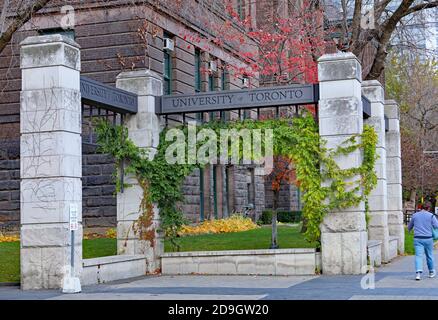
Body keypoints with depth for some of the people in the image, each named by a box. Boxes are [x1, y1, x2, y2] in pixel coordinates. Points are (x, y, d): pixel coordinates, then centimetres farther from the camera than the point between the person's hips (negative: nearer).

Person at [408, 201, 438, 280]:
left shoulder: (414, 215, 7)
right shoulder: (431, 216, -2)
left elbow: (409, 227, 19)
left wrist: (409, 230, 43)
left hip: (417, 238, 1)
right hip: (428, 238, -1)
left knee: (418, 255, -6)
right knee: (429, 255, 15)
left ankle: (418, 273, -24)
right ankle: (431, 272, 32)